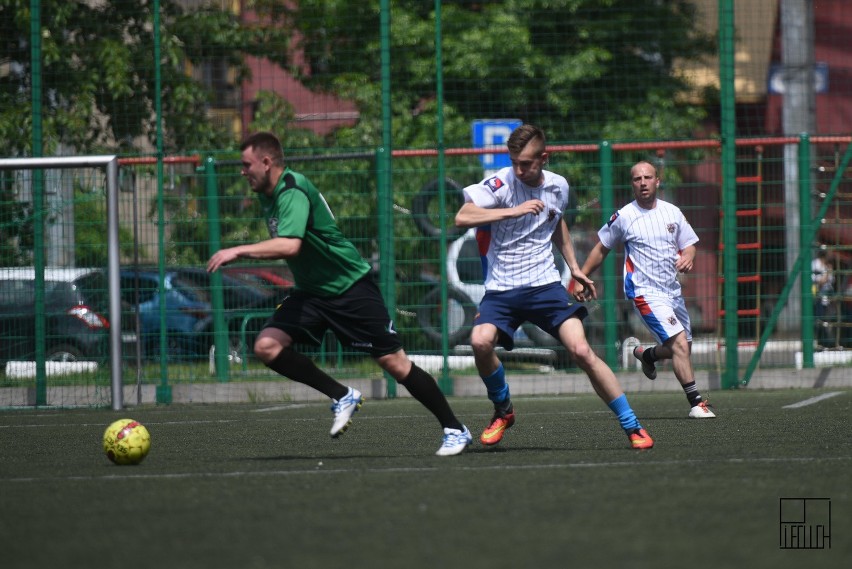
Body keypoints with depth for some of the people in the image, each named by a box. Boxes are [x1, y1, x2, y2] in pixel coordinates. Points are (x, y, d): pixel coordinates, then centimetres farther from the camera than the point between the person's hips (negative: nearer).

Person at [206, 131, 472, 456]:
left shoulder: (293, 192, -22)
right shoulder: (268, 195, 7)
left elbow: (290, 245, -38)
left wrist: (238, 252, -35)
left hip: (350, 286, -8)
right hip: (311, 292, 8)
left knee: (393, 362, -7)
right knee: (267, 346, -13)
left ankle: (455, 431, 7)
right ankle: (342, 397, 1)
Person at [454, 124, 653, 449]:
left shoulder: (558, 187, 4)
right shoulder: (500, 184, -10)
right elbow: (462, 217, -24)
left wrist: (574, 267, 26)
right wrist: (513, 211, -28)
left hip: (545, 285, 2)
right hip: (501, 289, -2)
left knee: (581, 351, -14)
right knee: (480, 341, -28)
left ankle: (632, 426, -3)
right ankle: (503, 410, 1)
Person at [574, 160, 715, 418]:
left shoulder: (673, 213, 7)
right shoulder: (623, 217, -4)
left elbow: (688, 245, 13)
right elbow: (601, 249, 7)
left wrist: (687, 258, -10)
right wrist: (580, 278, 4)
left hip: (672, 291, 6)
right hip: (645, 293, -6)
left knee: (682, 349, 17)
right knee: (680, 344, -20)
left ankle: (644, 354, 47)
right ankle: (696, 402, -18)